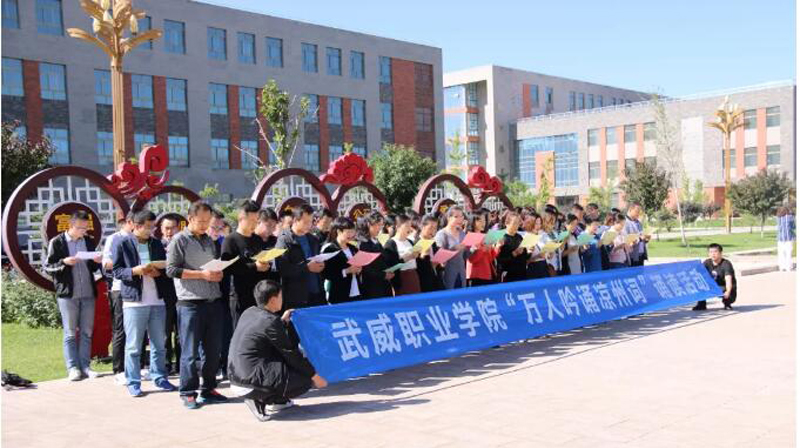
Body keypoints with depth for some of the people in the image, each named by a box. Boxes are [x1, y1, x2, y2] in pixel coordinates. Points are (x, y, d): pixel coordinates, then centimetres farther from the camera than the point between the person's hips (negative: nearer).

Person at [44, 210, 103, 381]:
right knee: (70, 333, 1)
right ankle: (73, 368, 6)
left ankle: (84, 366, 12)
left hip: (88, 293, 4)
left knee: (87, 332, 6)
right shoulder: (57, 242, -2)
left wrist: (97, 262, -6)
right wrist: (64, 262, -19)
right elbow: (48, 267, -2)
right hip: (67, 294, -4)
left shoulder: (89, 241, 10)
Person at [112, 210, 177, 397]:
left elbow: (166, 268, 16)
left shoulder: (156, 243, 12)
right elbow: (116, 271, -2)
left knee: (159, 343, 9)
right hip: (134, 301, -4)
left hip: (157, 300, 4)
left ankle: (159, 377, 20)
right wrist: (135, 271, -19)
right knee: (133, 345, 1)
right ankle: (133, 382, 8)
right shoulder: (122, 243, -1)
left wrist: (158, 272, -6)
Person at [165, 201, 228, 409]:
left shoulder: (209, 240, 16)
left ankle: (209, 389, 20)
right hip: (191, 303, -6)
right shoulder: (179, 240, -3)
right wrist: (202, 274, -15)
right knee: (190, 351, -1)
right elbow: (171, 269, -11)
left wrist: (219, 273, 2)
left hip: (214, 301, 6)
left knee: (214, 349, 9)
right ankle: (188, 393, 8)